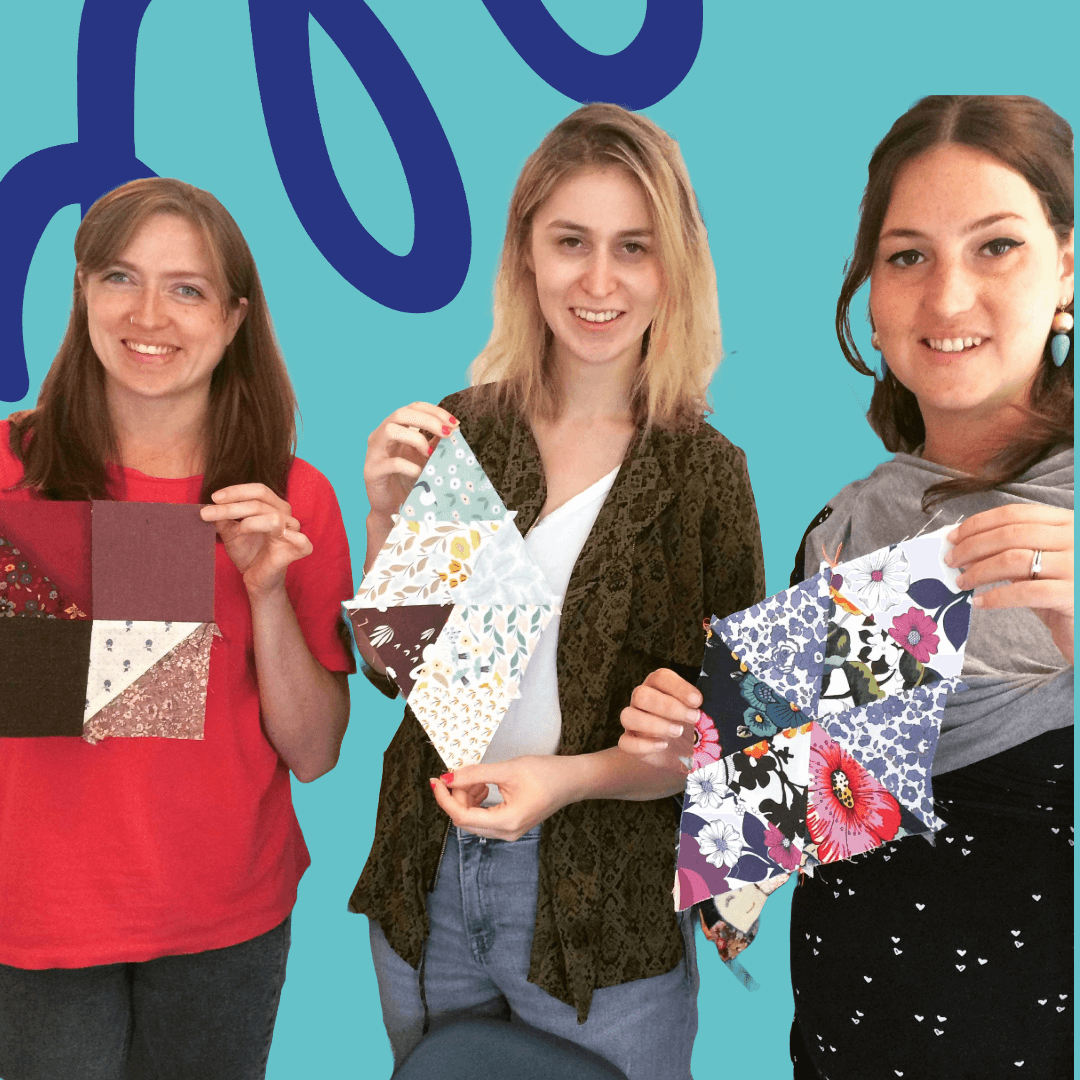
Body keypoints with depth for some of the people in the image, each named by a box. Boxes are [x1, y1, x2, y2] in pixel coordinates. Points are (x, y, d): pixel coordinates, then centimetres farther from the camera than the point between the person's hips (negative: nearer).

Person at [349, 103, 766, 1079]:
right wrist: (388, 513, -15)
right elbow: (389, 665, -1)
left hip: (605, 915, -2)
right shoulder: (459, 432, -4)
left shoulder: (702, 470, -10)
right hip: (427, 886, 3)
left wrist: (569, 779, -22)